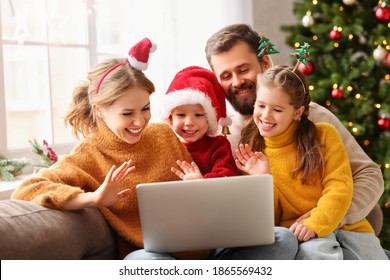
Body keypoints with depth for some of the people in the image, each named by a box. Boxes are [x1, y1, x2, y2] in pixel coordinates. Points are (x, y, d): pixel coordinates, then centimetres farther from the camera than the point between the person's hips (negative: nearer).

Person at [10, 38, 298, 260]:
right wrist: (94, 198, -26)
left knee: (283, 239, -15)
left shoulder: (164, 134, 12)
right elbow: (24, 191, -14)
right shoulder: (88, 156, 0)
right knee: (140, 260, -40)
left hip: (203, 247, 5)